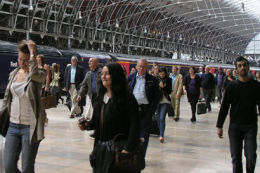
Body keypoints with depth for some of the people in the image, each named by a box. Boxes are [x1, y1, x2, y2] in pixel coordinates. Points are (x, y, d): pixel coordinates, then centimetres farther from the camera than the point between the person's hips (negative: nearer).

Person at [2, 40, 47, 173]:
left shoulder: (40, 73, -6)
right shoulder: (13, 74, 9)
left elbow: (34, 75, -31)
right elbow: (7, 98, 17)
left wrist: (32, 53, -21)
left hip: (30, 127, -5)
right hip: (13, 125, 5)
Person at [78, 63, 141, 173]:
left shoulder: (127, 97, -13)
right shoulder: (102, 96, 10)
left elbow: (134, 125, -19)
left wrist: (128, 148, -24)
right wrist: (87, 125, -3)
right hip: (100, 147, 7)